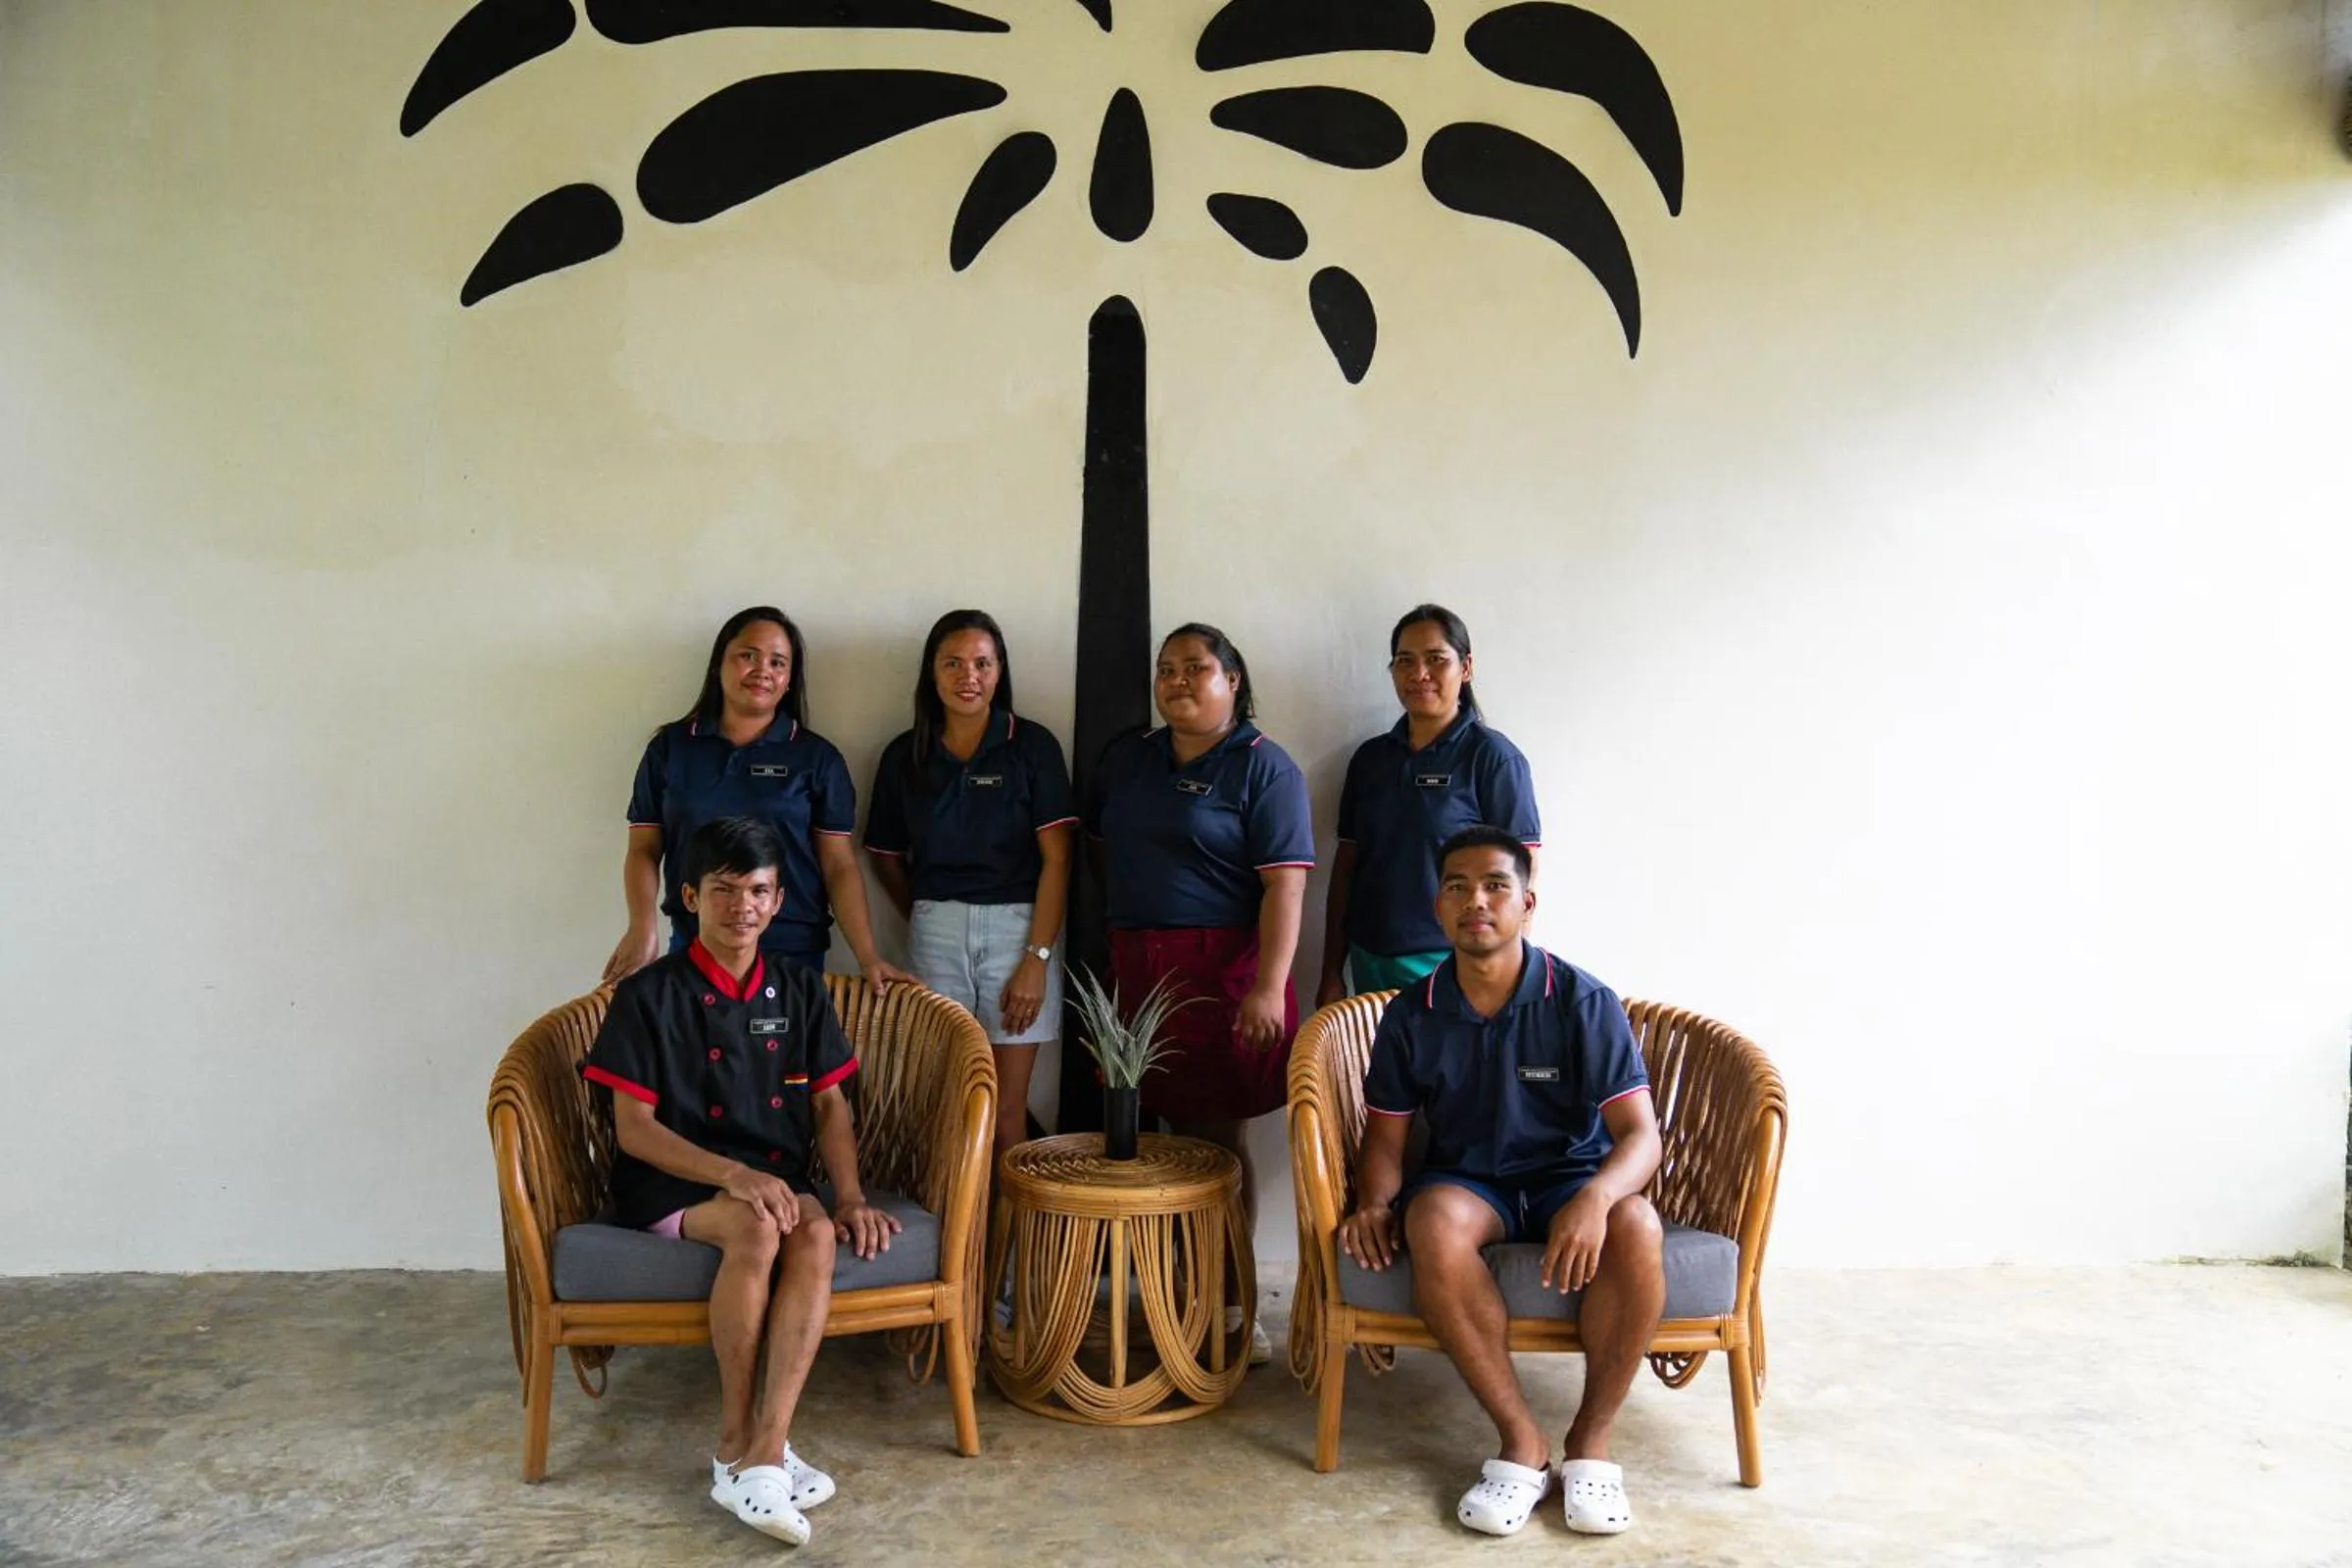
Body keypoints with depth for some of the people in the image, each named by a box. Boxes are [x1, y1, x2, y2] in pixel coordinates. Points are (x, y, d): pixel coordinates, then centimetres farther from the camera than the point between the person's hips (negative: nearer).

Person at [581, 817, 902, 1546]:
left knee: (816, 1233, -30)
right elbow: (634, 1128, -8)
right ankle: (739, 1441, -18)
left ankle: (762, 1452, -31)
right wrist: (734, 1175, -21)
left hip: (777, 1179, 4)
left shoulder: (799, 989, 9)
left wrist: (850, 1196, -7)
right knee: (757, 1231, -35)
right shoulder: (649, 994, -4)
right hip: (673, 1184, -3)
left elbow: (829, 1104, 9)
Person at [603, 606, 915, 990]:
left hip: (794, 954, -1)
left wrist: (868, 957, -10)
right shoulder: (670, 747, 5)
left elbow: (839, 865, -1)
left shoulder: (817, 757, 2)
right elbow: (644, 850, 5)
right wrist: (643, 927, -12)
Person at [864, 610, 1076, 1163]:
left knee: (1007, 1108, 0)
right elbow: (886, 857, 18)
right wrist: (925, 918, 10)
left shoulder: (1031, 744, 0)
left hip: (1015, 926, -2)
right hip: (935, 933, 2)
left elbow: (1056, 857, -4)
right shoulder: (905, 755, 8)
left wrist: (1037, 957, -10)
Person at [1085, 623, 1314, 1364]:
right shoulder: (1127, 758, 15)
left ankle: (1228, 1303, 10)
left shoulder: (1264, 766, -5)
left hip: (1221, 969, -5)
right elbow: (1102, 849, 24)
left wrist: (1269, 986, -20)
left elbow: (1285, 884, -12)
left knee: (1219, 1137, -1)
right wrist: (1115, 937, 14)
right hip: (1138, 968, 5)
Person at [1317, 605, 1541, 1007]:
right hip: (1370, 966, 4)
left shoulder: (1492, 756, -6)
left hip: (1453, 970, -4)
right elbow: (1345, 866, 12)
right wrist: (1332, 972, 9)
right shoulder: (1369, 757, 9)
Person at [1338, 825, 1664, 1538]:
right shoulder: (1411, 1015, -3)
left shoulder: (1585, 1003, -11)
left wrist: (1596, 1195, -38)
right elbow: (1386, 1135, 5)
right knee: (1434, 1222, -35)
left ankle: (1591, 1440, -14)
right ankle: (1522, 1441, -22)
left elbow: (1640, 1133, -15)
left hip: (1569, 1179, -1)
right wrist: (1374, 1203, -18)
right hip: (1466, 1180, 1)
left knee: (1635, 1228, -35)